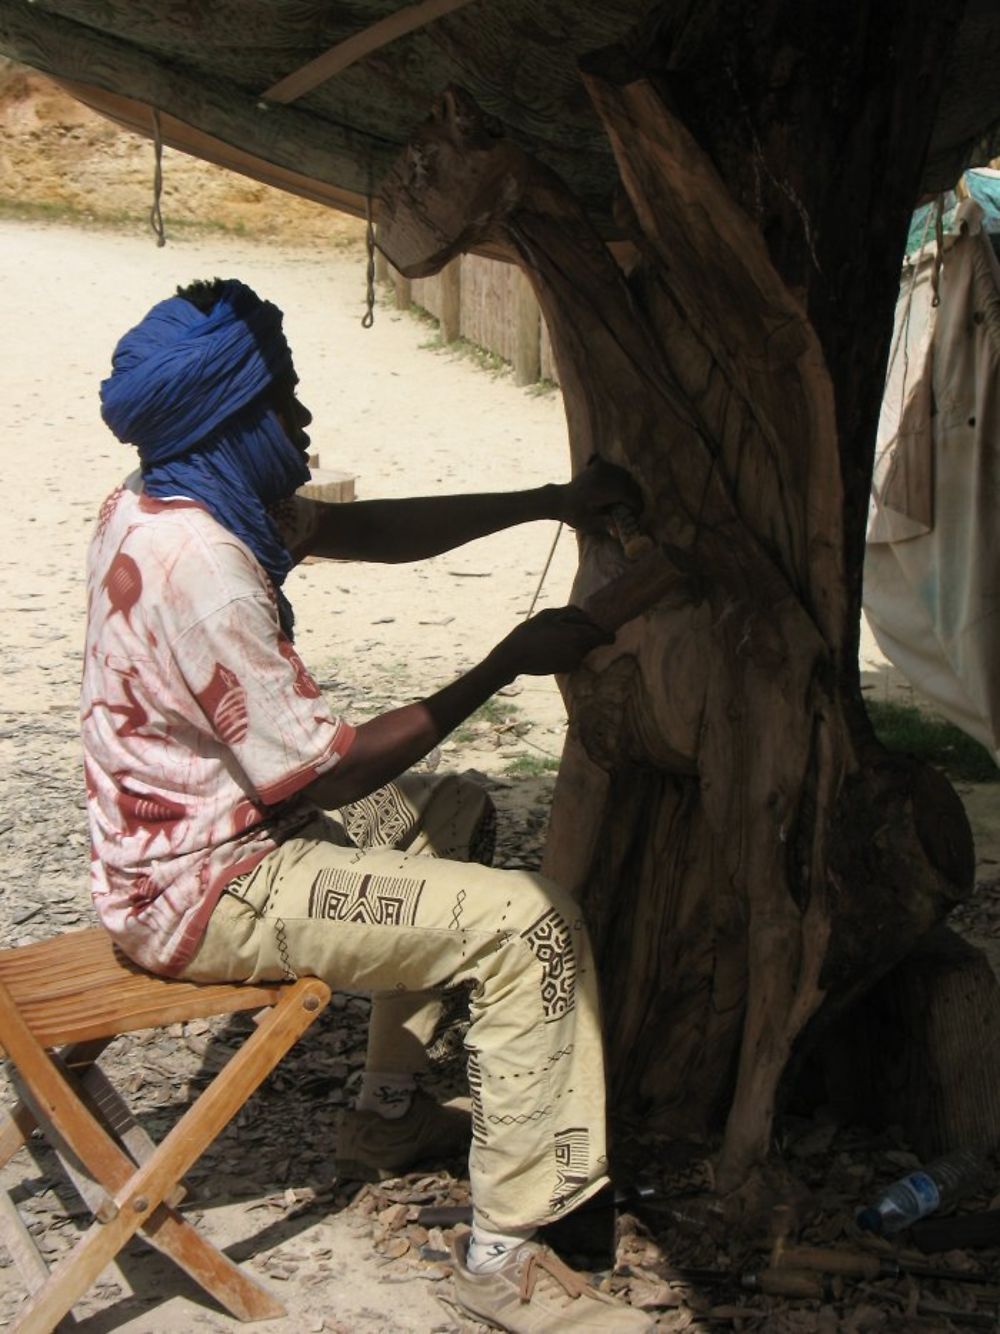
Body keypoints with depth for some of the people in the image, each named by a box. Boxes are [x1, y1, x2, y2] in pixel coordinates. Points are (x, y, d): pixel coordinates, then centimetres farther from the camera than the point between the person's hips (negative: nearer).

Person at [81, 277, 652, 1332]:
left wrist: (549, 503, 10)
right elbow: (324, 774, -23)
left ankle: (387, 1110, 34)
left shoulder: (165, 502, 4)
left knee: (454, 815, 27)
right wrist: (509, 663, -17)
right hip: (202, 893, -10)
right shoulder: (201, 564, -27)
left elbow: (363, 530, 14)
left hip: (185, 834, 11)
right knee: (531, 924, -16)